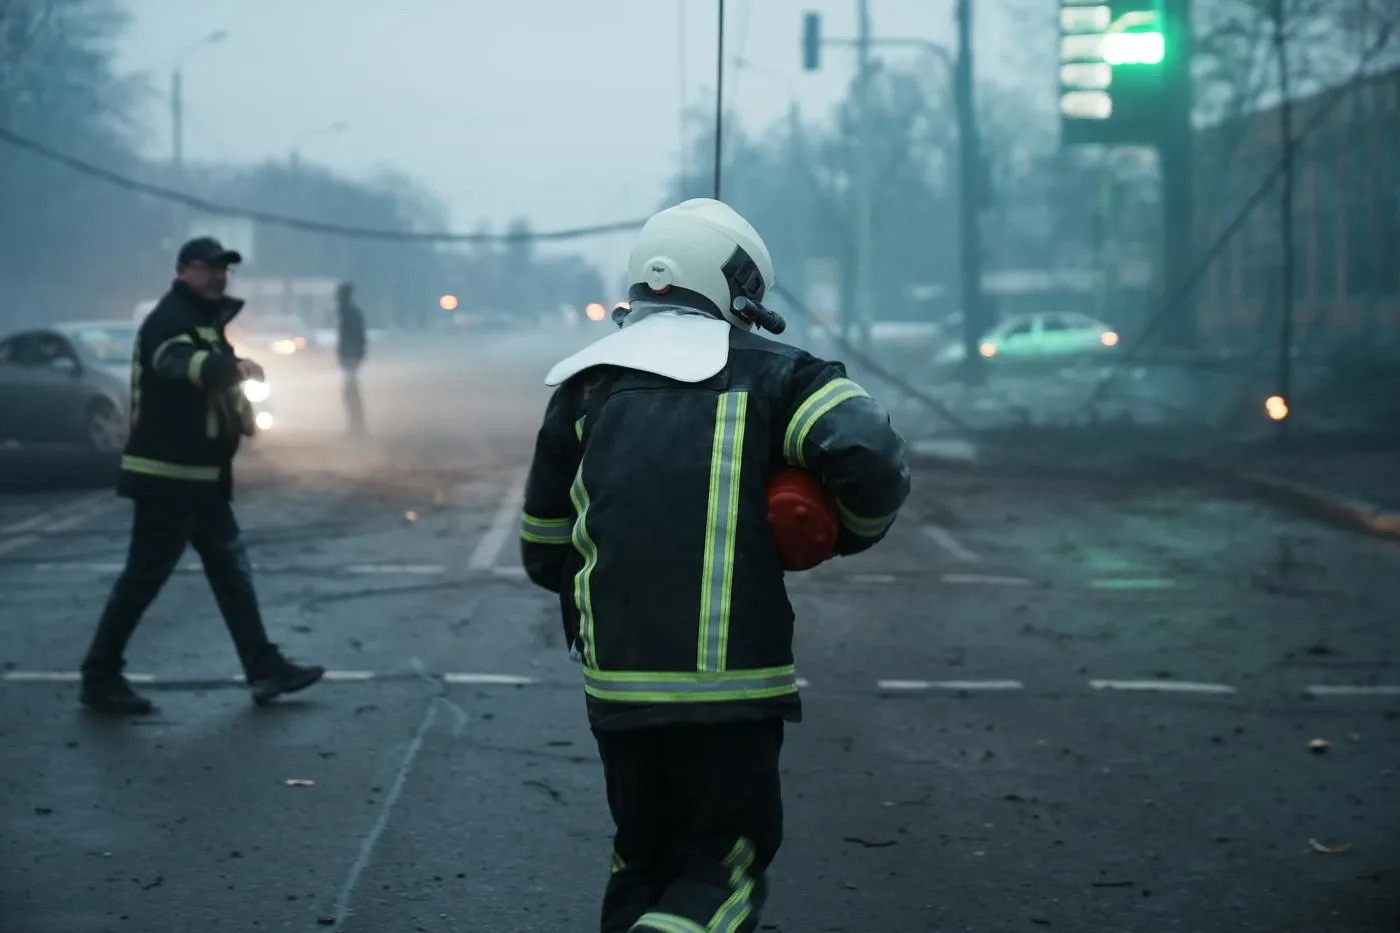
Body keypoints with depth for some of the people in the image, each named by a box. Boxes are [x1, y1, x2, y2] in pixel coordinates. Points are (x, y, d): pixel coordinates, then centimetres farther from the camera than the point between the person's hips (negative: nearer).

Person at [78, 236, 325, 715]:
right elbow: (177, 361, -38)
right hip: (166, 475, -10)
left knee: (232, 571, 9)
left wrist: (240, 409, 17)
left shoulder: (205, 321, 17)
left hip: (202, 476, 10)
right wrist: (232, 366, -48)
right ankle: (101, 677, 4)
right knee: (144, 577, -5)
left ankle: (265, 669, 13)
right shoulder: (168, 320, -15)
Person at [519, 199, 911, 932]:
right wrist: (856, 530, 9)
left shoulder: (583, 390, 14)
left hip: (615, 679, 4)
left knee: (644, 855, 22)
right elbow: (874, 458, -12)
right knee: (727, 859, 8)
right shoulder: (764, 374, 3)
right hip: (729, 679, -4)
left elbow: (544, 553, 19)